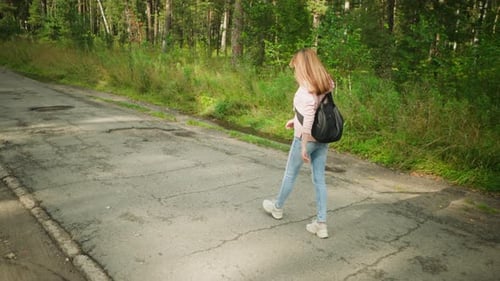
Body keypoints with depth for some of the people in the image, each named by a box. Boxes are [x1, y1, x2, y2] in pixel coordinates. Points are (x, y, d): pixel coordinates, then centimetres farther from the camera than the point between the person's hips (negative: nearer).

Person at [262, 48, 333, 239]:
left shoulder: (306, 89, -20)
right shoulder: (325, 85, 3)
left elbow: (308, 119, -24)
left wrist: (304, 146, -19)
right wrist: (295, 120, 21)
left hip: (307, 139, -7)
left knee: (290, 174, 15)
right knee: (319, 179, 10)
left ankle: (277, 207, 37)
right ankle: (321, 224, 14)